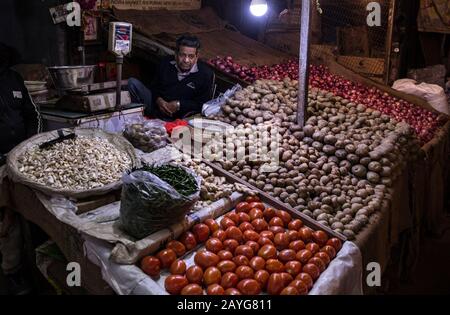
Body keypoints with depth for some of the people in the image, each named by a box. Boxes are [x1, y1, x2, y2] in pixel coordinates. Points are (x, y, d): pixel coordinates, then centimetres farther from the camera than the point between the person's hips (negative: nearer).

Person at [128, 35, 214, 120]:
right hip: (158, 103, 3)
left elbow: (202, 104, -10)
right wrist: (158, 100, -10)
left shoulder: (205, 74, -9)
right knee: (133, 82, -11)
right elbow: (155, 86, 13)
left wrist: (178, 104, -19)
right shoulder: (166, 63, 4)